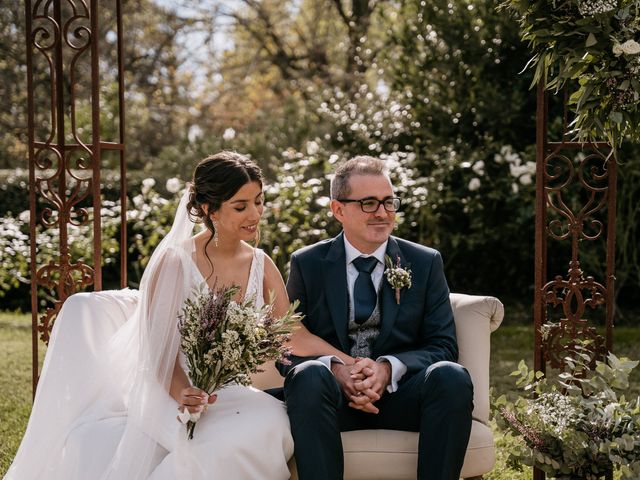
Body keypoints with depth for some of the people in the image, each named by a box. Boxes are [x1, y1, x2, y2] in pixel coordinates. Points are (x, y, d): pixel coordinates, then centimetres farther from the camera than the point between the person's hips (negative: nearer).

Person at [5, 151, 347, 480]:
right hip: (166, 393, -4)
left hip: (227, 397, 4)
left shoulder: (261, 266, 8)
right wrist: (181, 393, -30)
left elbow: (295, 336, 0)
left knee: (272, 421, -31)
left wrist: (350, 363, -14)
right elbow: (161, 347, -10)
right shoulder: (175, 262, -8)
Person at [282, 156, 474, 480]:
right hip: (334, 396, -1)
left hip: (400, 396, 1)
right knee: (308, 375, -34)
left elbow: (443, 346, 2)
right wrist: (334, 368, -19)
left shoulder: (425, 263, 9)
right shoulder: (307, 265, 7)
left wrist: (389, 368, -18)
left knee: (452, 376, -30)